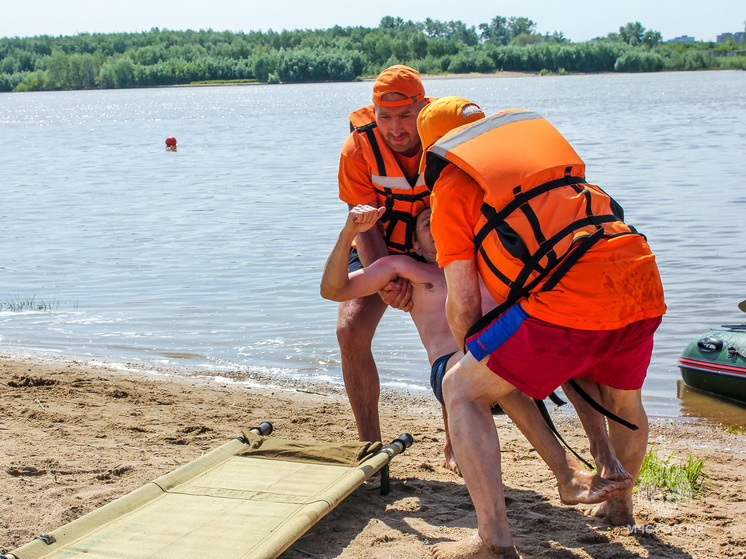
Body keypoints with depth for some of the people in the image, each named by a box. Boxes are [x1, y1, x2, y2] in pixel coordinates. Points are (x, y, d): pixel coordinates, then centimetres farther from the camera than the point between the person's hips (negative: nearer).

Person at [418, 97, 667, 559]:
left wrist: (469, 351, 29)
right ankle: (620, 504, 52)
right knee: (623, 396, 34)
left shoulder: (450, 185, 10)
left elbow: (463, 304, 8)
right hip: (643, 291, 6)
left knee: (462, 391, 9)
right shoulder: (537, 129, 27)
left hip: (568, 301, -6)